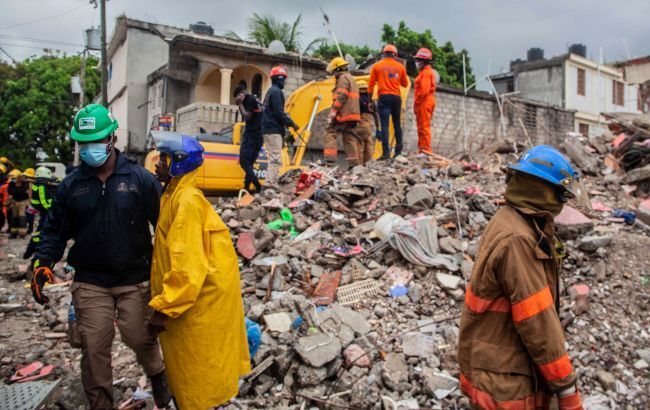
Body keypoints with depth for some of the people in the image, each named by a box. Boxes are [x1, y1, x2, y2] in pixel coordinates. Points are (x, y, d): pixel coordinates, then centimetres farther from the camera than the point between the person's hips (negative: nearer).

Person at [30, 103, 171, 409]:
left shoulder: (140, 178, -5)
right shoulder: (70, 186, 4)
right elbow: (55, 230, 11)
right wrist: (42, 263, -3)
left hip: (135, 280, -2)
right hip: (90, 283, 2)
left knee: (140, 338, 6)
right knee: (94, 348, 5)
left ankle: (156, 374, 37)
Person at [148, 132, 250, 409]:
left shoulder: (187, 201, -22)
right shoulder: (174, 195, 9)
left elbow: (187, 264, -26)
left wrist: (163, 308, -22)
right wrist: (163, 300, 18)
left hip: (202, 299, -9)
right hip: (193, 294, 9)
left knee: (198, 368, 7)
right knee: (189, 365, 23)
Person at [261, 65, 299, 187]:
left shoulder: (271, 91, 21)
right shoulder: (276, 91, -10)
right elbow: (279, 112, -17)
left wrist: (287, 122, 17)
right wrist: (291, 123, -11)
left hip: (268, 129, 10)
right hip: (274, 130, -10)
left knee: (274, 159, 11)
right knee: (276, 159, -14)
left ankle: (271, 184, 11)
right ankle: (270, 184, -19)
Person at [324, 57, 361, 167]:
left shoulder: (343, 78, -5)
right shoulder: (351, 78, 27)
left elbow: (341, 97, -17)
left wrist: (333, 112, -19)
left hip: (344, 114, -9)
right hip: (353, 113, 10)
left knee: (330, 133, -10)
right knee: (350, 138, 8)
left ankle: (330, 158, -21)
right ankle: (354, 163, 6)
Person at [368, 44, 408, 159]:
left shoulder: (376, 66, 3)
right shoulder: (400, 66, 8)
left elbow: (371, 84, 1)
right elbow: (405, 84, 16)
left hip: (384, 97, -2)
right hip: (396, 97, 3)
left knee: (384, 125, -6)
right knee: (397, 125, 12)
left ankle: (386, 152, -14)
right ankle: (398, 151, 14)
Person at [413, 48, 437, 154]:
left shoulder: (426, 72, -12)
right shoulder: (427, 72, 20)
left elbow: (424, 90, -21)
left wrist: (416, 103, -17)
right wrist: (417, 103, 17)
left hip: (424, 102, -11)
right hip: (426, 102, 11)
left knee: (424, 126, -9)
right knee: (422, 127, 14)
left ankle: (426, 149, -7)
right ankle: (422, 148, 20)